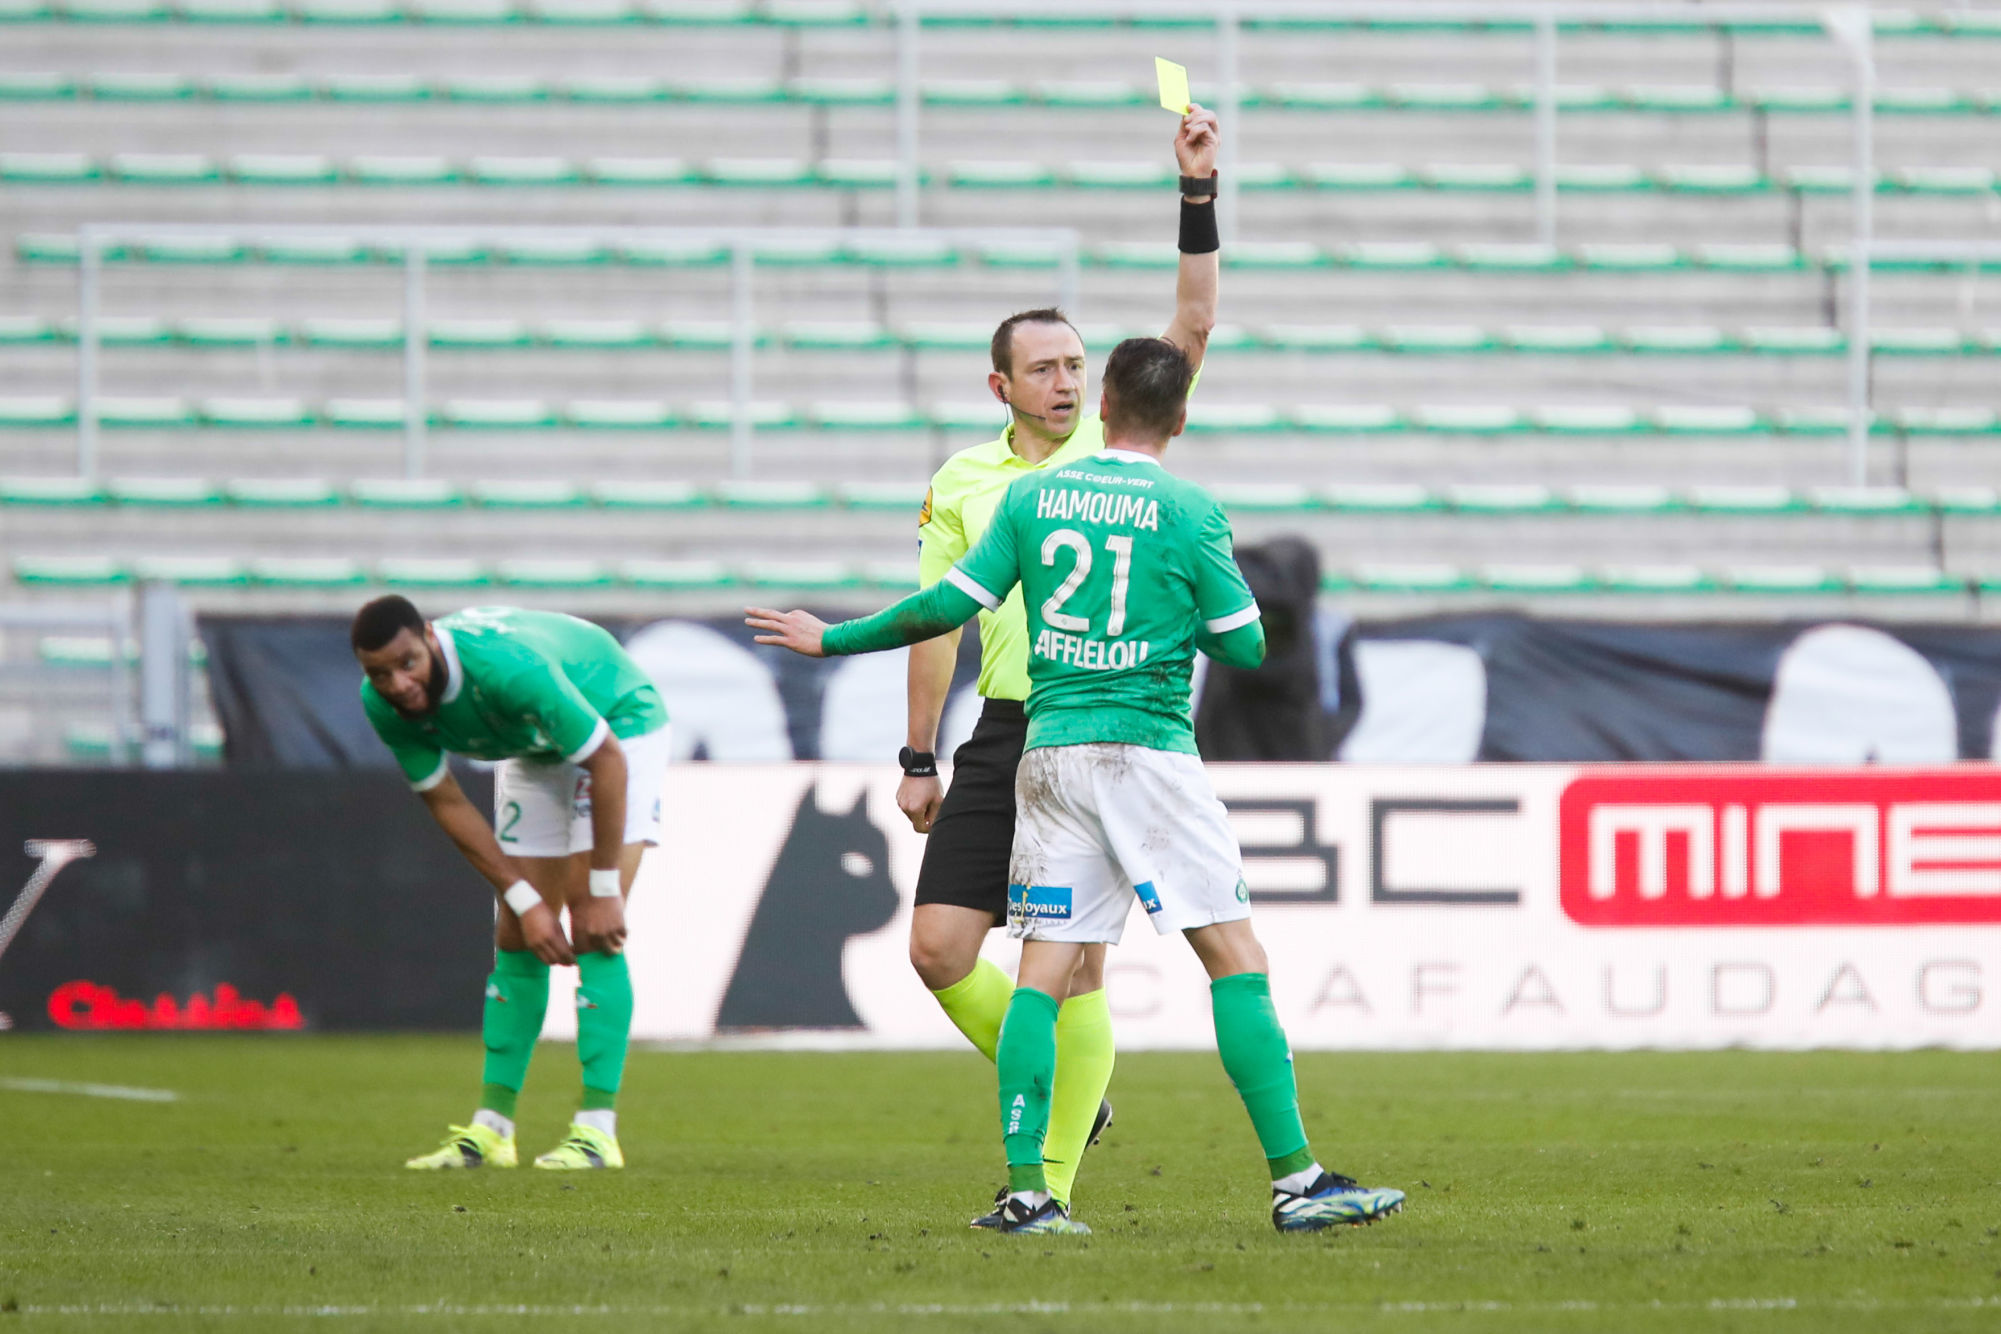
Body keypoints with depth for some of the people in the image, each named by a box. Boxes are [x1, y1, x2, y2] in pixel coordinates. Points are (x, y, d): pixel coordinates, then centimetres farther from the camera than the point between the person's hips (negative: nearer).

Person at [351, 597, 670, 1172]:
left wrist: (602, 891, -24)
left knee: (593, 929, -18)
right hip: (532, 752, 6)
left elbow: (606, 761, -30)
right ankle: (491, 1129, 7)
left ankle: (597, 1129, -19)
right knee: (515, 939, 1)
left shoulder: (511, 667, -41)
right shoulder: (384, 703, -21)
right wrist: (525, 902, -13)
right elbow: (448, 804, -8)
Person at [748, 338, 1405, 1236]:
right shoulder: (1189, 511, -4)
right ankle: (1296, 1179, -7)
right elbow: (1245, 646, -1)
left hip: (1049, 753, 4)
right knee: (1235, 958, -3)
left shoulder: (1032, 496, 6)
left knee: (1042, 970, 6)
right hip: (1147, 750, -4)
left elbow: (949, 605, 5)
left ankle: (1026, 1189, -1)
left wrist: (833, 639, 19)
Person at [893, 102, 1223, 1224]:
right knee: (941, 945, -4)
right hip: (1002, 740, 3)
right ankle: (1067, 1092, 18)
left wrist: (1199, 189, -14)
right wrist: (919, 760, 11)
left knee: (1075, 963, -6)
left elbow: (1194, 329, -6)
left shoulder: (1117, 447, 3)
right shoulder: (964, 482, 8)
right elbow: (938, 623, 13)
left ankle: (1051, 1183, 1)